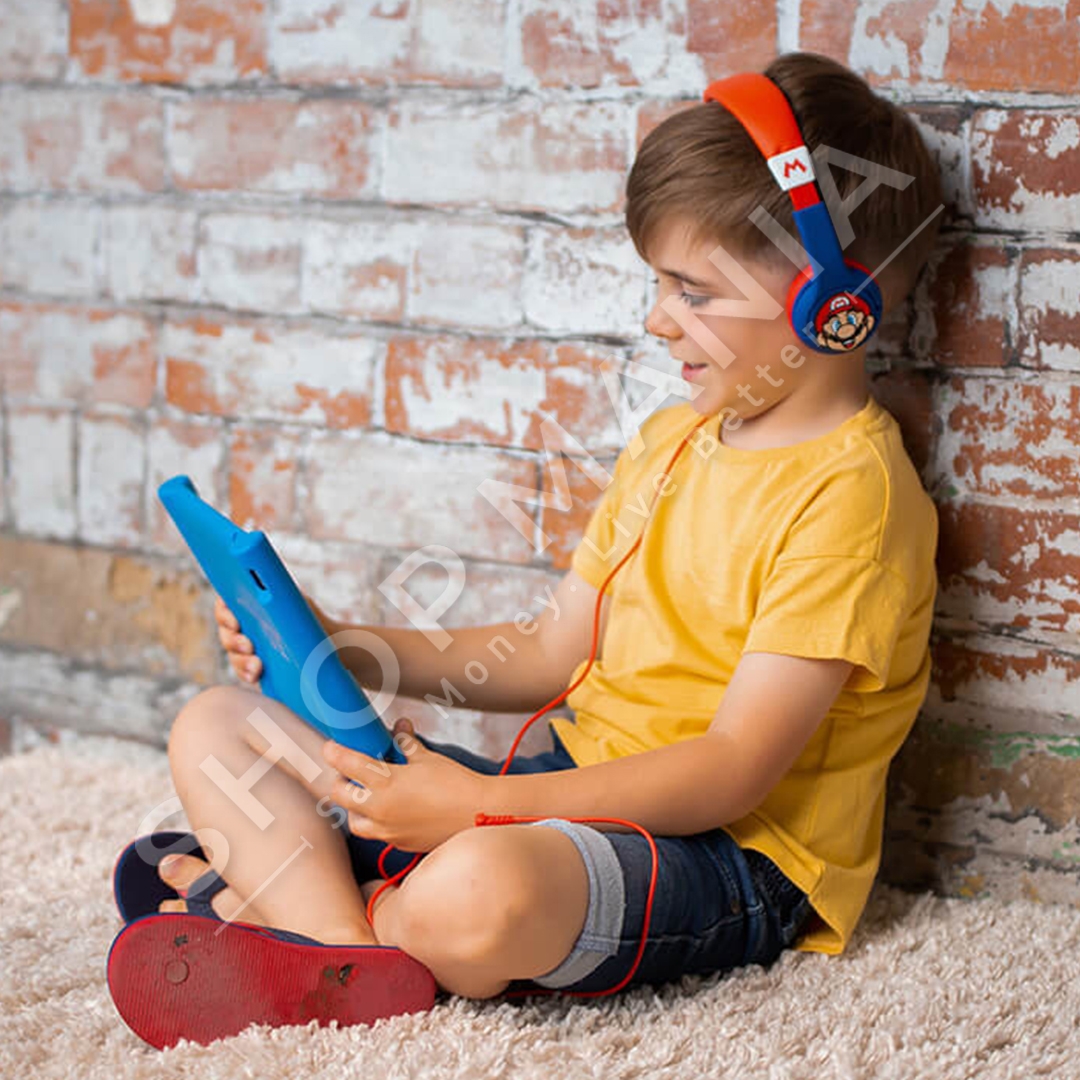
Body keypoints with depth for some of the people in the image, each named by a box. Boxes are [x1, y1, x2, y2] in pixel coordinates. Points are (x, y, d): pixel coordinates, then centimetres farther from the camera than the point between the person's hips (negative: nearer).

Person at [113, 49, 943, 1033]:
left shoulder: (849, 492, -15)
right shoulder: (671, 440, 14)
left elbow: (730, 771, -21)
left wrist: (484, 807, -25)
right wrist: (344, 651, 7)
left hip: (735, 858, -9)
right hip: (580, 791, 9)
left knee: (473, 895, -42)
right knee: (217, 729, 2)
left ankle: (291, 907, -10)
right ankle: (349, 946, -24)